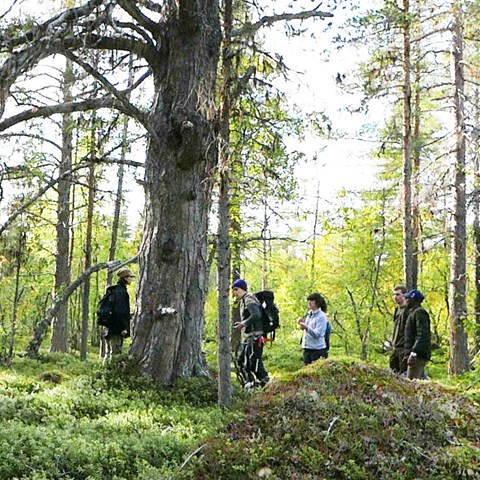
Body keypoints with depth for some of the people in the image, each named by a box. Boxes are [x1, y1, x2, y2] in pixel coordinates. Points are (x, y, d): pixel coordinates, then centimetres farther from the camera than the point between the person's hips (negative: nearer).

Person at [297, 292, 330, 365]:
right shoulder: (309, 313, 11)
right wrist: (302, 322, 3)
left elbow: (317, 334, -20)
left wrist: (306, 328, -35)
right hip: (306, 347, 8)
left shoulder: (322, 316, -12)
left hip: (317, 349, -7)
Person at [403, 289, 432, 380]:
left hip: (417, 355, -11)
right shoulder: (413, 312, 23)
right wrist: (407, 353, 24)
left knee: (411, 382, -16)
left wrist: (414, 351, -26)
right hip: (418, 355, 11)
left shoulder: (419, 312, -9)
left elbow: (422, 335, -20)